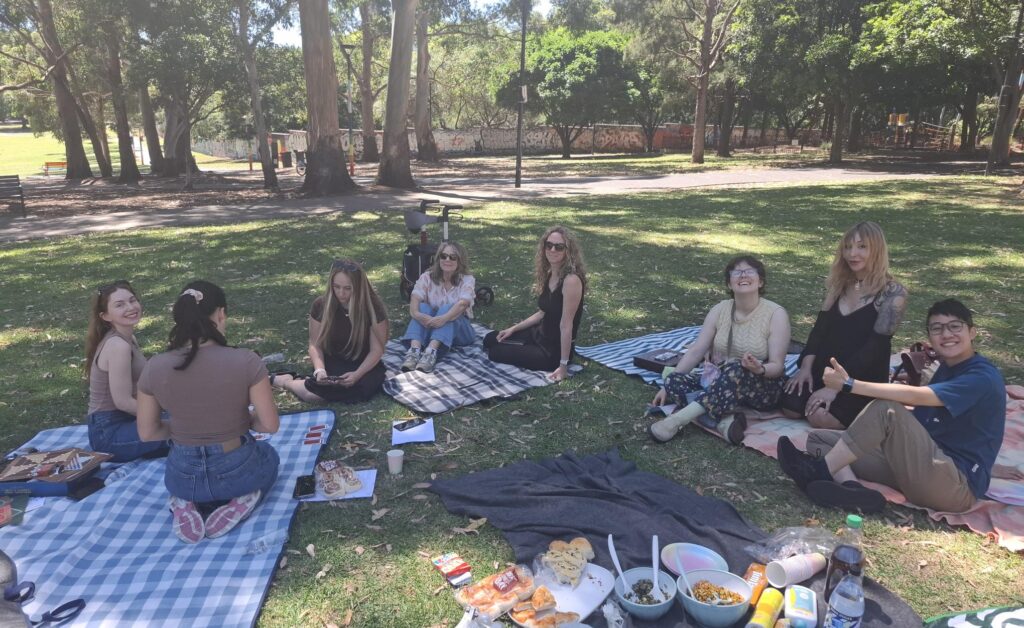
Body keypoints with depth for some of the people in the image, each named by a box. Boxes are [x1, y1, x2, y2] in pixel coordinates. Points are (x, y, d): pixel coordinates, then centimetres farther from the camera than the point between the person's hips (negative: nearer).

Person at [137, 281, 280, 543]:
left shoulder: (155, 367, -13)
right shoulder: (246, 361, -23)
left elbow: (147, 433, -2)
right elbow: (270, 424, -16)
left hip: (184, 476, 3)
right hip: (237, 471, -2)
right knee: (268, 455, 36)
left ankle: (186, 504, 8)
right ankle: (239, 501, 4)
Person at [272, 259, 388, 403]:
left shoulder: (373, 307, -16)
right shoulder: (321, 305, -9)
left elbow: (377, 349, -13)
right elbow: (315, 344, -3)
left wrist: (357, 374, -28)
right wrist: (320, 370, -22)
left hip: (365, 365, 0)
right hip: (333, 363, 0)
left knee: (366, 386, -33)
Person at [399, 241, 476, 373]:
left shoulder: (467, 280, -8)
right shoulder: (427, 277, -2)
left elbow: (462, 304, -26)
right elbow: (415, 300, -17)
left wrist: (444, 318, -46)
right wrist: (417, 314, -42)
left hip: (459, 329, -2)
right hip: (429, 329, 2)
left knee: (447, 308, -31)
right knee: (423, 307, -26)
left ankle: (431, 352, -52)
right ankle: (414, 351, -48)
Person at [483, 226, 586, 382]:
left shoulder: (571, 280, -27)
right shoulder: (550, 274, 2)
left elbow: (566, 325, -27)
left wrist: (563, 365, -24)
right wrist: (513, 329, 11)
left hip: (555, 350, -9)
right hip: (540, 334, 9)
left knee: (494, 353, -4)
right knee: (490, 340, 12)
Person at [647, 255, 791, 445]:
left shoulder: (776, 314, -10)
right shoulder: (720, 310, 1)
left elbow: (777, 366, -13)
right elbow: (695, 351, -2)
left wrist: (759, 369, -37)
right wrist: (668, 385, -8)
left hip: (761, 388, -4)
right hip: (719, 382, 4)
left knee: (736, 370, -38)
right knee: (674, 380, -21)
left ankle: (678, 420, -40)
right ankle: (725, 420, -36)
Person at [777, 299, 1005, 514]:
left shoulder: (983, 377, -11)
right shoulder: (947, 368, 17)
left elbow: (914, 396, -26)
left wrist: (849, 384, -28)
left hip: (958, 487, -8)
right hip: (928, 469, 8)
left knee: (886, 409, -29)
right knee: (819, 439, -1)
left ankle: (821, 470, -20)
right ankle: (852, 488, -31)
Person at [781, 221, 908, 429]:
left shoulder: (893, 293, -10)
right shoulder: (839, 284, 8)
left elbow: (874, 348, -16)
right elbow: (820, 328, 7)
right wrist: (806, 367, -8)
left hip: (863, 378, -5)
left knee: (820, 417, -25)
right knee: (790, 408, -14)